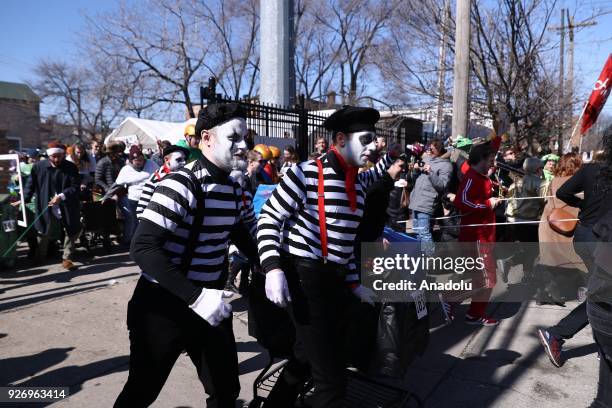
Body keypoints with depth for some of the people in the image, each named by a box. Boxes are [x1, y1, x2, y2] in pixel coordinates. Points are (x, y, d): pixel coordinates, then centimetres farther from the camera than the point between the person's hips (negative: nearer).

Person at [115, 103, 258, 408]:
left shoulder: (233, 189, 4)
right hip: (163, 306, -6)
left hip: (210, 304, 6)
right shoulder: (181, 185, -20)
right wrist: (195, 296, -35)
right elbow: (142, 248, -27)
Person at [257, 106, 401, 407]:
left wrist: (353, 283, 15)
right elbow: (267, 220, -10)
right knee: (332, 379, -4)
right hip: (305, 278, -8)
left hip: (334, 281, 8)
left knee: (306, 357, 24)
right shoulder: (306, 174, -12)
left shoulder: (358, 182, 11)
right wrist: (273, 269, -22)